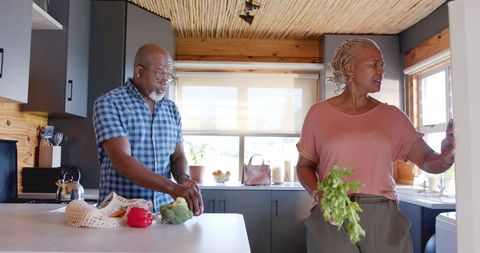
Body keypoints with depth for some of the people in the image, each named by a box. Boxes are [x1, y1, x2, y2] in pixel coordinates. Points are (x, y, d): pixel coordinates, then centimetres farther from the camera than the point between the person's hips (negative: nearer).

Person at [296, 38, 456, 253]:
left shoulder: (392, 116, 6)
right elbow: (304, 165, 6)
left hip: (383, 218, 2)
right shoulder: (319, 113, 1)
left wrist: (445, 158, -21)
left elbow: (427, 160, 1)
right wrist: (317, 193, -12)